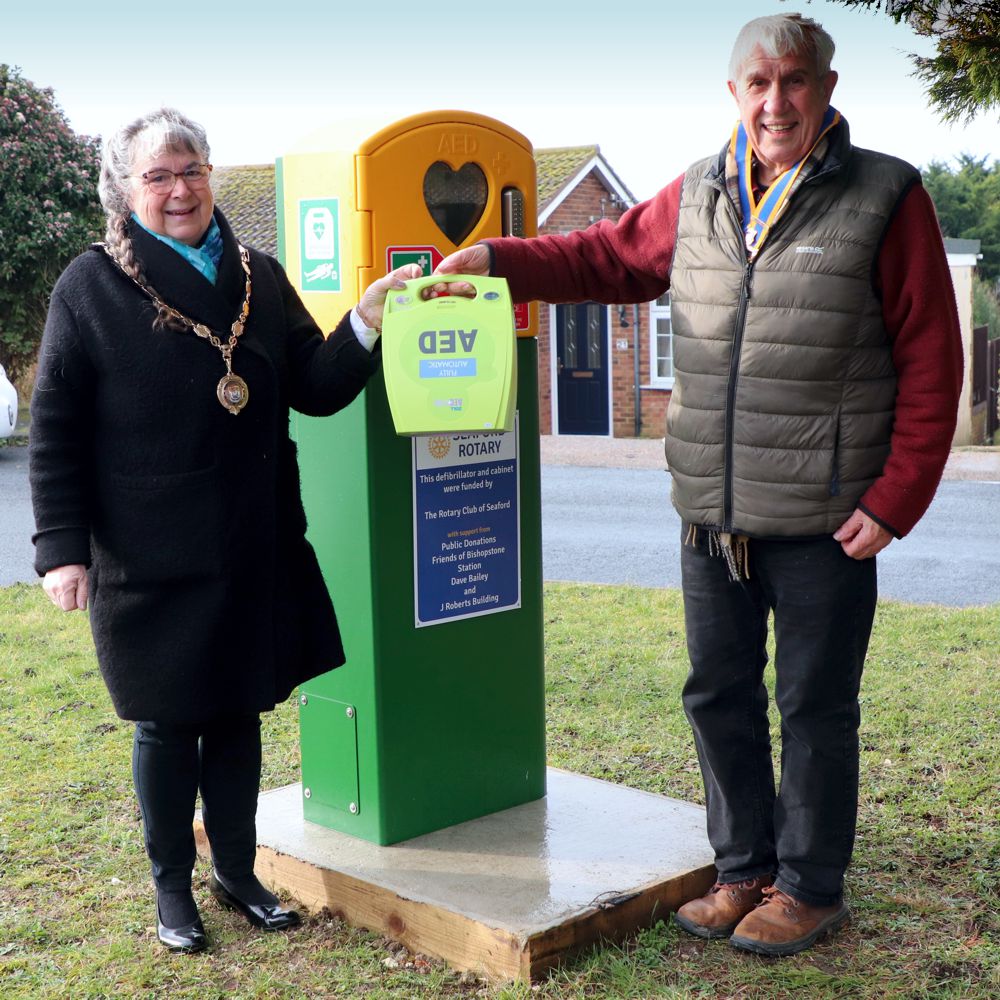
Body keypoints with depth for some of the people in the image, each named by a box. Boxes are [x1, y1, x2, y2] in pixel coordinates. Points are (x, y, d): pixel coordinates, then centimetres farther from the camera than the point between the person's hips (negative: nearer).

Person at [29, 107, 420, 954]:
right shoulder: (91, 286, -5)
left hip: (253, 549, 4)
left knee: (239, 713, 14)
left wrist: (367, 319, -13)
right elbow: (56, 428, -5)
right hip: (149, 558, -3)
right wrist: (62, 546, -11)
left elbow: (318, 390, 3)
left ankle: (238, 871, 32)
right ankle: (173, 887, 28)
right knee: (166, 724, 9)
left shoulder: (261, 278, 6)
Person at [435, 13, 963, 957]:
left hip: (825, 520, -5)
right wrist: (497, 260, 10)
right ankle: (745, 869, 33)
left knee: (814, 704, 7)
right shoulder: (697, 196, 7)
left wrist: (895, 499, -12)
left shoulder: (884, 198, -7)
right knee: (718, 694, 15)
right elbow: (609, 255, 22)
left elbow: (929, 364, -8)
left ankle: (810, 885, 26)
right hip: (711, 514, 5)